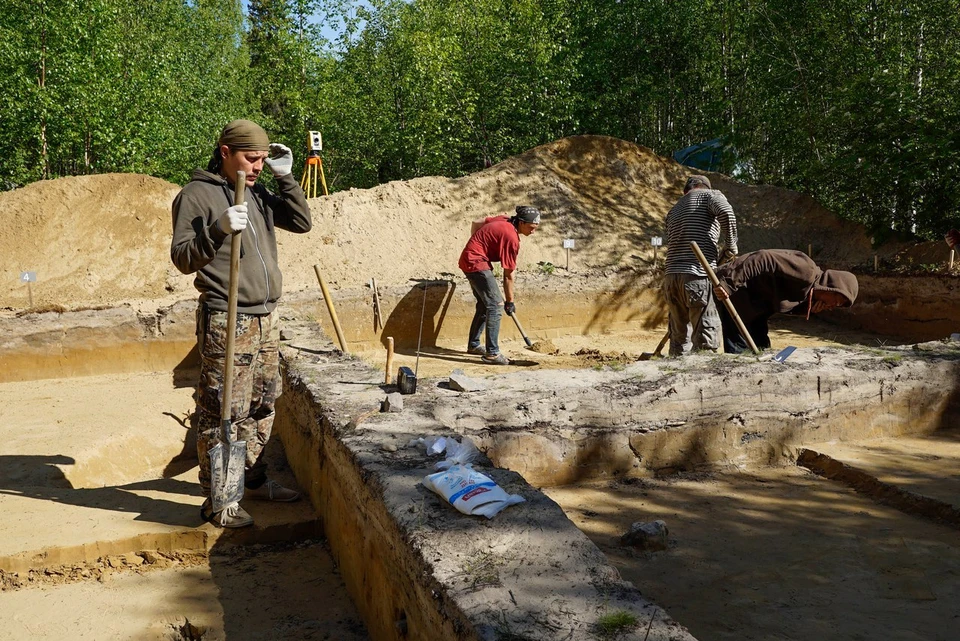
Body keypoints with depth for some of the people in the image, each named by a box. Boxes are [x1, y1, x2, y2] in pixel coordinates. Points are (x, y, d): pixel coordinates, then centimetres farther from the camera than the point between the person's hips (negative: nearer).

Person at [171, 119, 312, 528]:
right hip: (225, 322, -7)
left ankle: (254, 479, 31)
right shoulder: (197, 194, -8)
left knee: (261, 406, 16)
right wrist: (217, 228, -28)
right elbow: (182, 258, -12)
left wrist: (284, 176, 5)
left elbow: (302, 223, 14)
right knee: (222, 413, -3)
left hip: (266, 317, 8)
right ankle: (218, 500, 8)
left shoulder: (258, 194, 13)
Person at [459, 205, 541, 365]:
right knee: (495, 305, -12)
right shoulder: (512, 239, -19)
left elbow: (475, 223, 17)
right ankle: (492, 353, -13)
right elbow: (508, 275, -13)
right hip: (477, 263, -10)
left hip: (467, 260, 10)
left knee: (484, 304, 18)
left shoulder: (503, 220, 5)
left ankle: (473, 345, 28)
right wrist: (510, 301, -5)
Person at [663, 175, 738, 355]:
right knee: (706, 340, -6)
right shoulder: (710, 195, 10)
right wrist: (731, 245, -1)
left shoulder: (674, 211, 28)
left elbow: (673, 245, 20)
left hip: (671, 277, 6)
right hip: (698, 277, -6)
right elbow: (725, 211, -12)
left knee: (679, 338, 12)